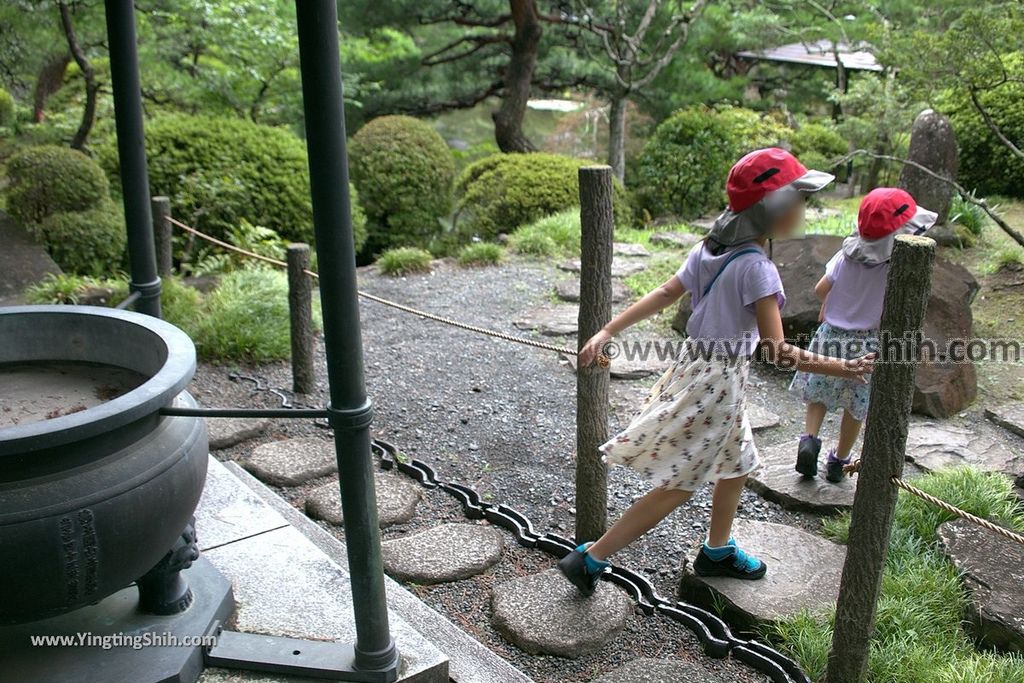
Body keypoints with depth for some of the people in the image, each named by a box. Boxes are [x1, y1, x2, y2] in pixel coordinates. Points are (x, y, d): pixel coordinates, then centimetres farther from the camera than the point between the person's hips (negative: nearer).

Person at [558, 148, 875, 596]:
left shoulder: (710, 247, 2)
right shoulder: (756, 267, -22)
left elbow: (664, 295, -1)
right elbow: (777, 350, -24)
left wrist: (607, 332, -1)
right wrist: (839, 368, -24)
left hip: (696, 369, 9)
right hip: (719, 383, -9)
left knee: (736, 465, 26)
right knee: (676, 488, 3)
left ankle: (717, 552, 44)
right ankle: (589, 559, 8)